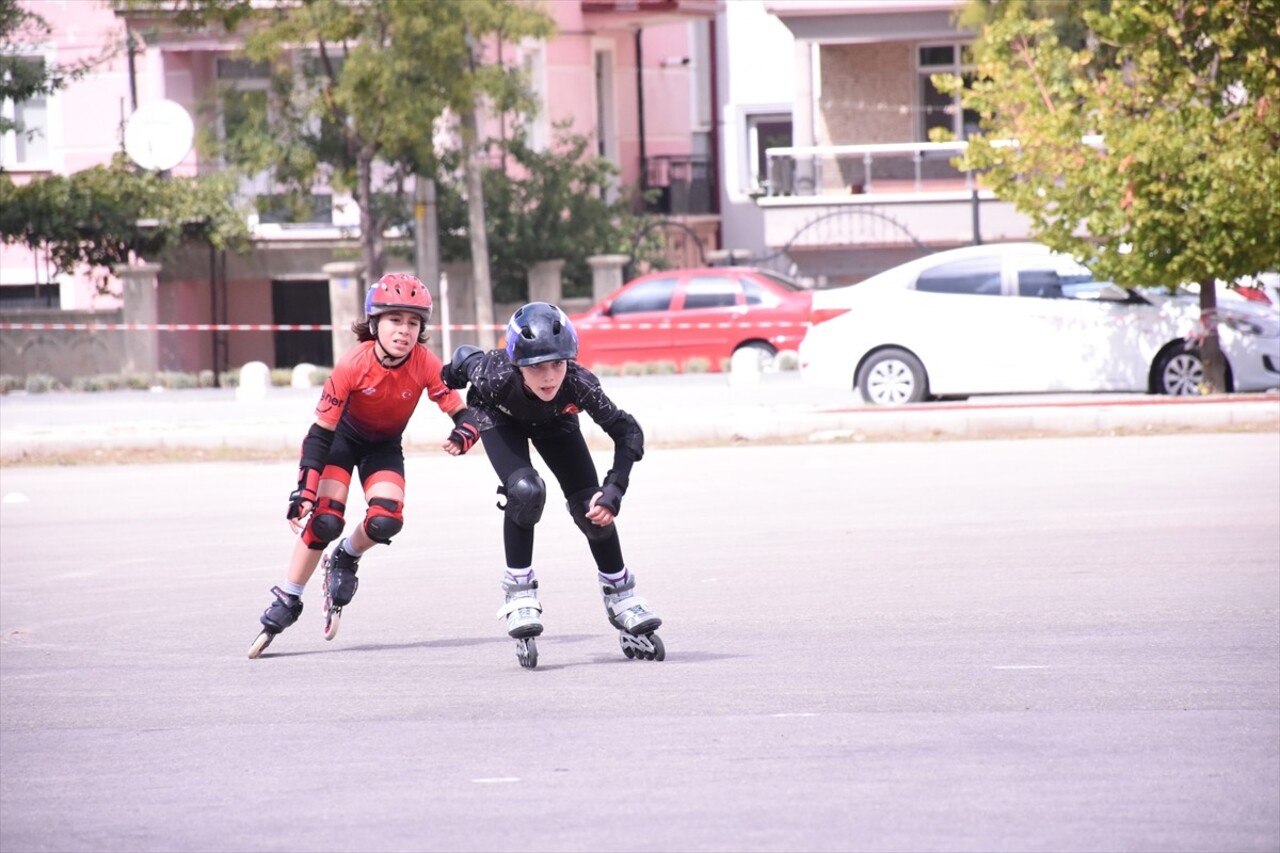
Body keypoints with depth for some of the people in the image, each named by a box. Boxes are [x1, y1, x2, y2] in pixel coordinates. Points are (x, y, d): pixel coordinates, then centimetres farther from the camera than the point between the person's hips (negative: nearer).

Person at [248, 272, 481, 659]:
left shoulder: (425, 365, -27)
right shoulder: (353, 365, -31)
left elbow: (461, 412, -21)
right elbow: (320, 433, -25)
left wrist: (464, 432, -47)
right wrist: (304, 492, -31)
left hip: (385, 446, 2)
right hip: (343, 437, -2)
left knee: (385, 521, -20)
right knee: (324, 520, -19)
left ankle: (344, 561, 14)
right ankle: (285, 605, -3)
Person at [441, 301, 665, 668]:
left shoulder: (577, 383, -39)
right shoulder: (497, 378, -41)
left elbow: (627, 432, -29)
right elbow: (465, 360, -19)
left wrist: (613, 490, -38)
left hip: (554, 422, 2)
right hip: (502, 418, -2)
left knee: (594, 508, -7)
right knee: (525, 491, -27)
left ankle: (620, 597, 15)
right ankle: (519, 595, -14)